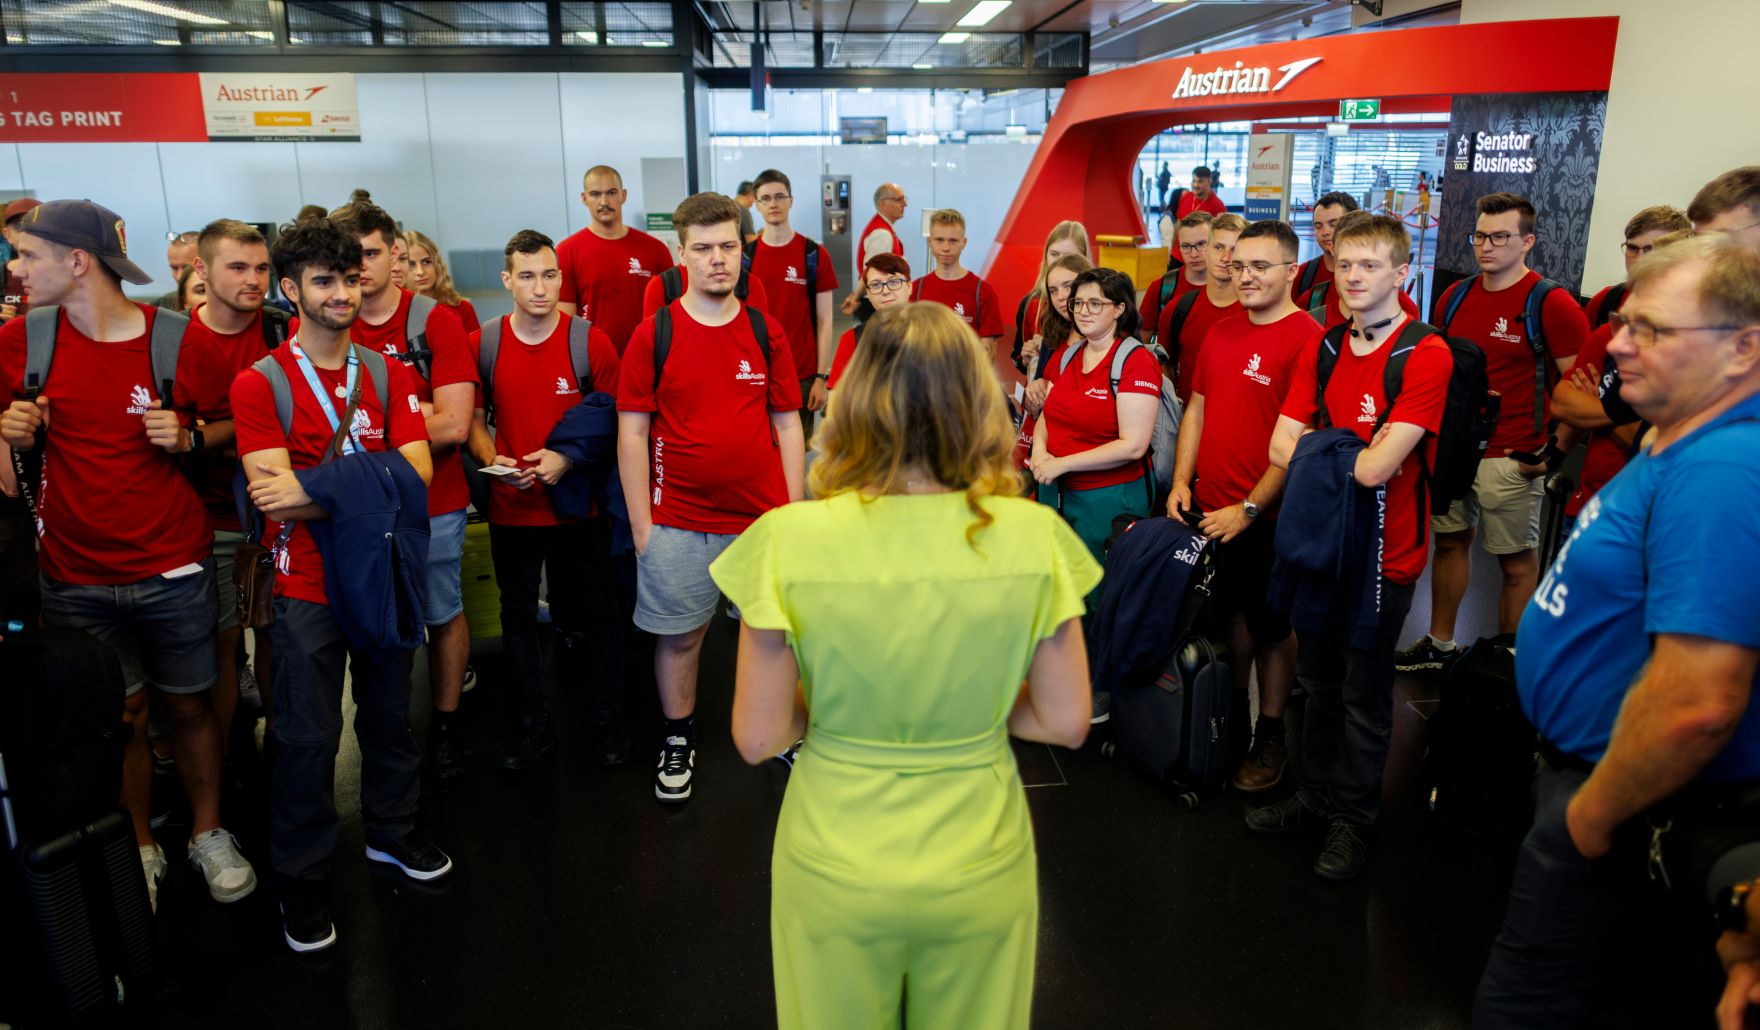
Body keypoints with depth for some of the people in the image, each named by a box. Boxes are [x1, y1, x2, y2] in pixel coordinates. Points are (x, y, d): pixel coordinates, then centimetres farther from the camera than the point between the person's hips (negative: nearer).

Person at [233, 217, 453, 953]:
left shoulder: (389, 375, 3)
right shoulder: (260, 383, -7)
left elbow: (417, 474, -9)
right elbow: (276, 496, -17)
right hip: (308, 587, -3)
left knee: (389, 714, 17)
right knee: (308, 736, 6)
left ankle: (392, 832, 38)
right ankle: (302, 878, 24)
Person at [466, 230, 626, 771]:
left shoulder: (590, 342, -7)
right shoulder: (482, 345, -1)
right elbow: (473, 420, 8)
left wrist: (568, 456, -17)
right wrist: (492, 460, -12)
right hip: (511, 509, 2)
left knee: (598, 613, 8)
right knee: (518, 615, 13)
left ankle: (609, 719, 26)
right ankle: (534, 724, 30)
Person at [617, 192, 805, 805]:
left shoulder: (766, 333, 3)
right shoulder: (654, 334, -3)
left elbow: (788, 425, 6)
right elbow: (632, 431, -2)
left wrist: (794, 513, 3)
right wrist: (641, 525, -5)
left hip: (763, 517, 1)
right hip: (678, 523, -1)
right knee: (679, 635, 12)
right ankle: (678, 742, 33)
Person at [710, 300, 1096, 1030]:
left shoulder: (790, 539, -19)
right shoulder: (1032, 536, -16)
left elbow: (757, 739, -12)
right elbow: (1066, 723, -8)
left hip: (834, 873, 0)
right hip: (980, 869, 1)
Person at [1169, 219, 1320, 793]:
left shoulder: (1307, 339, -15)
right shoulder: (1221, 332, 8)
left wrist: (1249, 508, -18)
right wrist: (1182, 482, 5)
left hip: (1264, 515, -6)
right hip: (1209, 509, 6)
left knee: (1270, 626, 8)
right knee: (1233, 609, 18)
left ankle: (1271, 736, 23)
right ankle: (1232, 709, 34)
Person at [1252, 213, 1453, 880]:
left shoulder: (1426, 356, -15)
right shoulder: (1322, 352, 6)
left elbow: (1377, 469, -24)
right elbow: (1282, 448, -1)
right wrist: (1353, 454, -14)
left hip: (1383, 551, -6)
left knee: (1364, 694, 8)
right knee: (1319, 681, 18)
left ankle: (1352, 819, 26)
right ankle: (1315, 796, 35)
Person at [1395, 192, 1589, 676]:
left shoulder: (1551, 305, -10)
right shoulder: (1455, 297, 8)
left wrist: (1554, 452, -13)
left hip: (1511, 458, -6)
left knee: (1517, 560, 4)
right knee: (1450, 542, 16)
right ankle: (1439, 645, 30)